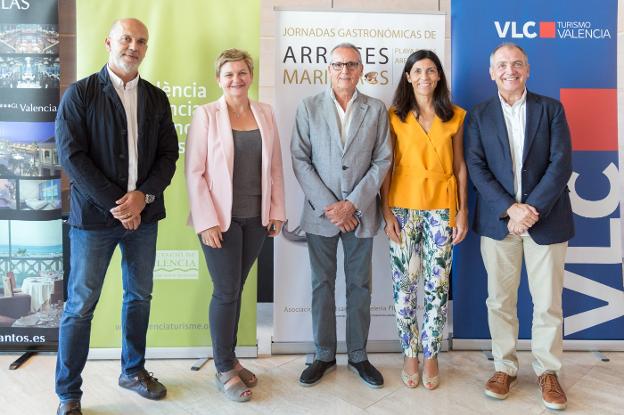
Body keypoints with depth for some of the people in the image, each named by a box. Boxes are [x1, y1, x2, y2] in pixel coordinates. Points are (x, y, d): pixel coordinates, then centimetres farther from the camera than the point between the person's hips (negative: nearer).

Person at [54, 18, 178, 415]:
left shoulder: (156, 98, 8)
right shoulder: (80, 93, -3)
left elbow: (168, 154, 4)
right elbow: (71, 155, -10)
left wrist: (143, 196, -11)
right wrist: (114, 204, -15)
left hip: (143, 214, 4)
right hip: (94, 215, -4)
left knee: (140, 296, 15)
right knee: (81, 306, 3)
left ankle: (133, 370, 35)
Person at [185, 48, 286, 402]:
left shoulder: (266, 113, 6)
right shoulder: (206, 114, -5)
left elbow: (276, 166, 9)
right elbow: (194, 172, -8)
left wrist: (277, 211, 5)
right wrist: (207, 221, -13)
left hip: (256, 217, 4)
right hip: (221, 218, -3)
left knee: (236, 288, 13)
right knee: (227, 291, 2)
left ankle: (230, 357, 29)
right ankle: (224, 369, 19)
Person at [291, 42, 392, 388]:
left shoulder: (376, 110, 4)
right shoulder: (308, 107, 2)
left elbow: (382, 160, -1)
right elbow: (300, 160, -3)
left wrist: (352, 204, -10)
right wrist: (329, 205, -10)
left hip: (360, 213, 1)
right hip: (321, 212, 0)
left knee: (359, 285, 9)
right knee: (322, 285, 9)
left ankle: (358, 355, 25)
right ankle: (324, 354, 25)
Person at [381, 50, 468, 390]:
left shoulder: (455, 116, 7)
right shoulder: (395, 116, 4)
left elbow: (460, 167, 8)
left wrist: (463, 212, 3)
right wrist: (386, 212, -6)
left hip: (441, 208, 1)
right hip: (403, 207, 0)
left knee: (437, 285, 2)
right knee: (404, 283, 3)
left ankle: (431, 355, 18)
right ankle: (409, 354, 19)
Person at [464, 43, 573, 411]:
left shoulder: (551, 109, 5)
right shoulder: (479, 115, 6)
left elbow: (562, 162, -4)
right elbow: (476, 167, -3)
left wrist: (533, 208, -15)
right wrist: (510, 209, -14)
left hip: (546, 217, 0)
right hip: (498, 220, 1)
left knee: (548, 301, 6)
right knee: (500, 300, 7)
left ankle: (548, 372, 22)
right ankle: (505, 367, 22)